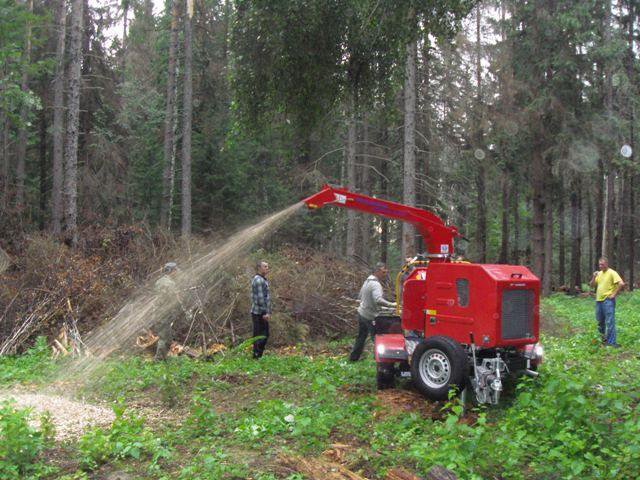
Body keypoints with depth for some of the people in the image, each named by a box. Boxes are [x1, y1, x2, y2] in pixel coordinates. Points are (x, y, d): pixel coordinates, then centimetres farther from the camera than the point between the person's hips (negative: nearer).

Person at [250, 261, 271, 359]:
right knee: (260, 336, -7)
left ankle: (258, 356, 19)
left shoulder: (263, 280, 18)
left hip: (262, 313, 10)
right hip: (259, 313, -10)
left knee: (265, 335, 14)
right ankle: (256, 356, -3)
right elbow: (260, 298, -21)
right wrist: (265, 312, -22)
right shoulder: (258, 280, -15)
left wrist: (268, 312, 22)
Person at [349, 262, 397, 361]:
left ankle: (354, 357, 28)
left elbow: (360, 296, 21)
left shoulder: (367, 281, 10)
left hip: (361, 312, 9)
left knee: (361, 337, 20)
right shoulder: (376, 284, -21)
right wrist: (391, 305, -36)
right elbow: (378, 300, -37)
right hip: (370, 317, -9)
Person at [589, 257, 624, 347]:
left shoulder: (612, 273, -9)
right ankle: (603, 338, 30)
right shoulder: (599, 273, 13)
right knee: (600, 321, 15)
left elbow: (621, 283, -18)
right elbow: (592, 285, 13)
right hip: (598, 300, 8)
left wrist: (614, 294, -15)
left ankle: (611, 342, -5)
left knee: (609, 321, -7)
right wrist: (594, 277, -4)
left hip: (608, 301, -8)